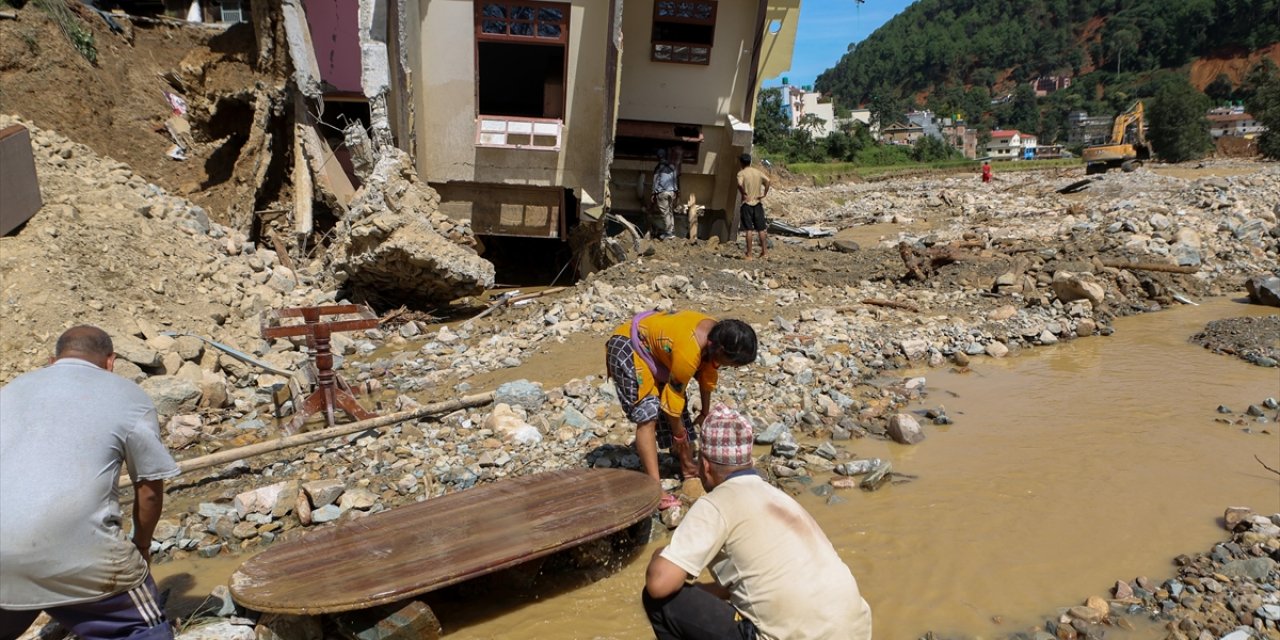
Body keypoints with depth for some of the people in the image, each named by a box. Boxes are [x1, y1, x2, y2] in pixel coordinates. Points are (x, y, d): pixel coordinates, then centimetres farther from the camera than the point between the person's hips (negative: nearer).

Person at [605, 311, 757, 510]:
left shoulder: (717, 334, -11)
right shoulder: (688, 351, -36)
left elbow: (708, 375, 7)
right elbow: (674, 397, -23)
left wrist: (705, 413, 18)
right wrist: (679, 436, -8)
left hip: (653, 345, 9)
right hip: (627, 349, -9)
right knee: (648, 415, -20)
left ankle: (688, 468, 24)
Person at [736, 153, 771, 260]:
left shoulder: (741, 173, -6)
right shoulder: (758, 172, 8)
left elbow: (740, 184, -25)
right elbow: (767, 180, -7)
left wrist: (744, 194, -12)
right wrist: (764, 193, -4)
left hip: (747, 203, -4)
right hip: (758, 203, 4)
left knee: (749, 230, -3)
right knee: (761, 229, 11)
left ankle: (749, 254, -1)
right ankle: (764, 251, 13)